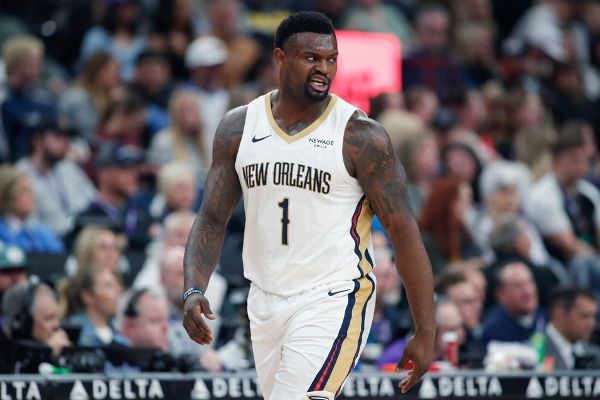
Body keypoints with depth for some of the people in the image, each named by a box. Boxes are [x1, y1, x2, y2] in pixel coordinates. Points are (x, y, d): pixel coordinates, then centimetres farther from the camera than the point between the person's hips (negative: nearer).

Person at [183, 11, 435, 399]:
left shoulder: (361, 136, -10)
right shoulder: (239, 127, 3)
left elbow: (403, 229, -9)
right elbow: (212, 221, 6)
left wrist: (425, 332, -13)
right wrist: (194, 291, -12)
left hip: (333, 300, -5)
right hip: (265, 301, 6)